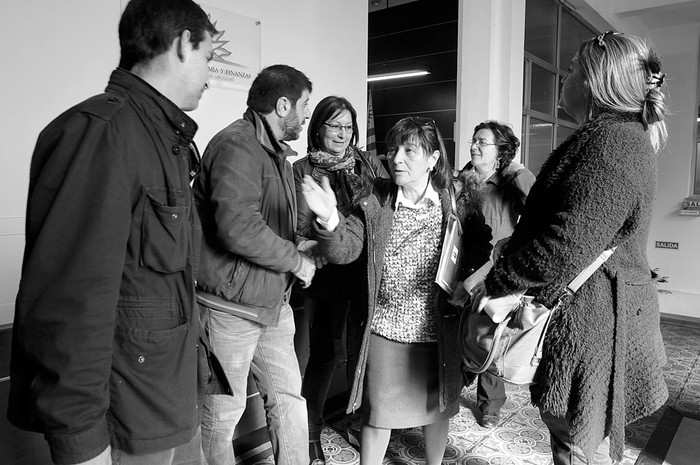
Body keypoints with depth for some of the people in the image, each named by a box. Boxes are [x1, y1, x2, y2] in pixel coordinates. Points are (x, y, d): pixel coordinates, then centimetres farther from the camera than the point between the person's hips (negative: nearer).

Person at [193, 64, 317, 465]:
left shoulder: (277, 151, 16)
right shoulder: (237, 145, -17)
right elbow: (238, 228, -29)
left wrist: (297, 245, 6)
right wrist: (297, 259, -15)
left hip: (273, 303, 9)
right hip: (231, 306, -9)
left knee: (290, 399, 14)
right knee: (223, 412, 8)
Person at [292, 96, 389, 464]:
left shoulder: (370, 164, 11)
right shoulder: (303, 169, 2)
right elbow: (300, 228, -4)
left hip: (369, 271, 3)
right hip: (327, 273, -3)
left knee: (362, 349, 11)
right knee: (326, 353, 1)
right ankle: (311, 433, 21)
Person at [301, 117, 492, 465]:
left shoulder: (456, 202, -6)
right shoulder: (375, 203, -6)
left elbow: (483, 250, 0)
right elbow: (344, 249, -15)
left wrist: (469, 283, -20)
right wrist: (329, 220, -34)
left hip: (439, 330, 1)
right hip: (385, 330, 0)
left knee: (437, 407, 21)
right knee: (377, 412, 14)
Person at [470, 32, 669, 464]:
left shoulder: (610, 142, -19)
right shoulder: (625, 137, 16)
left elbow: (568, 246, -28)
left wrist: (492, 283, -19)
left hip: (589, 323, -10)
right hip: (600, 314, 10)